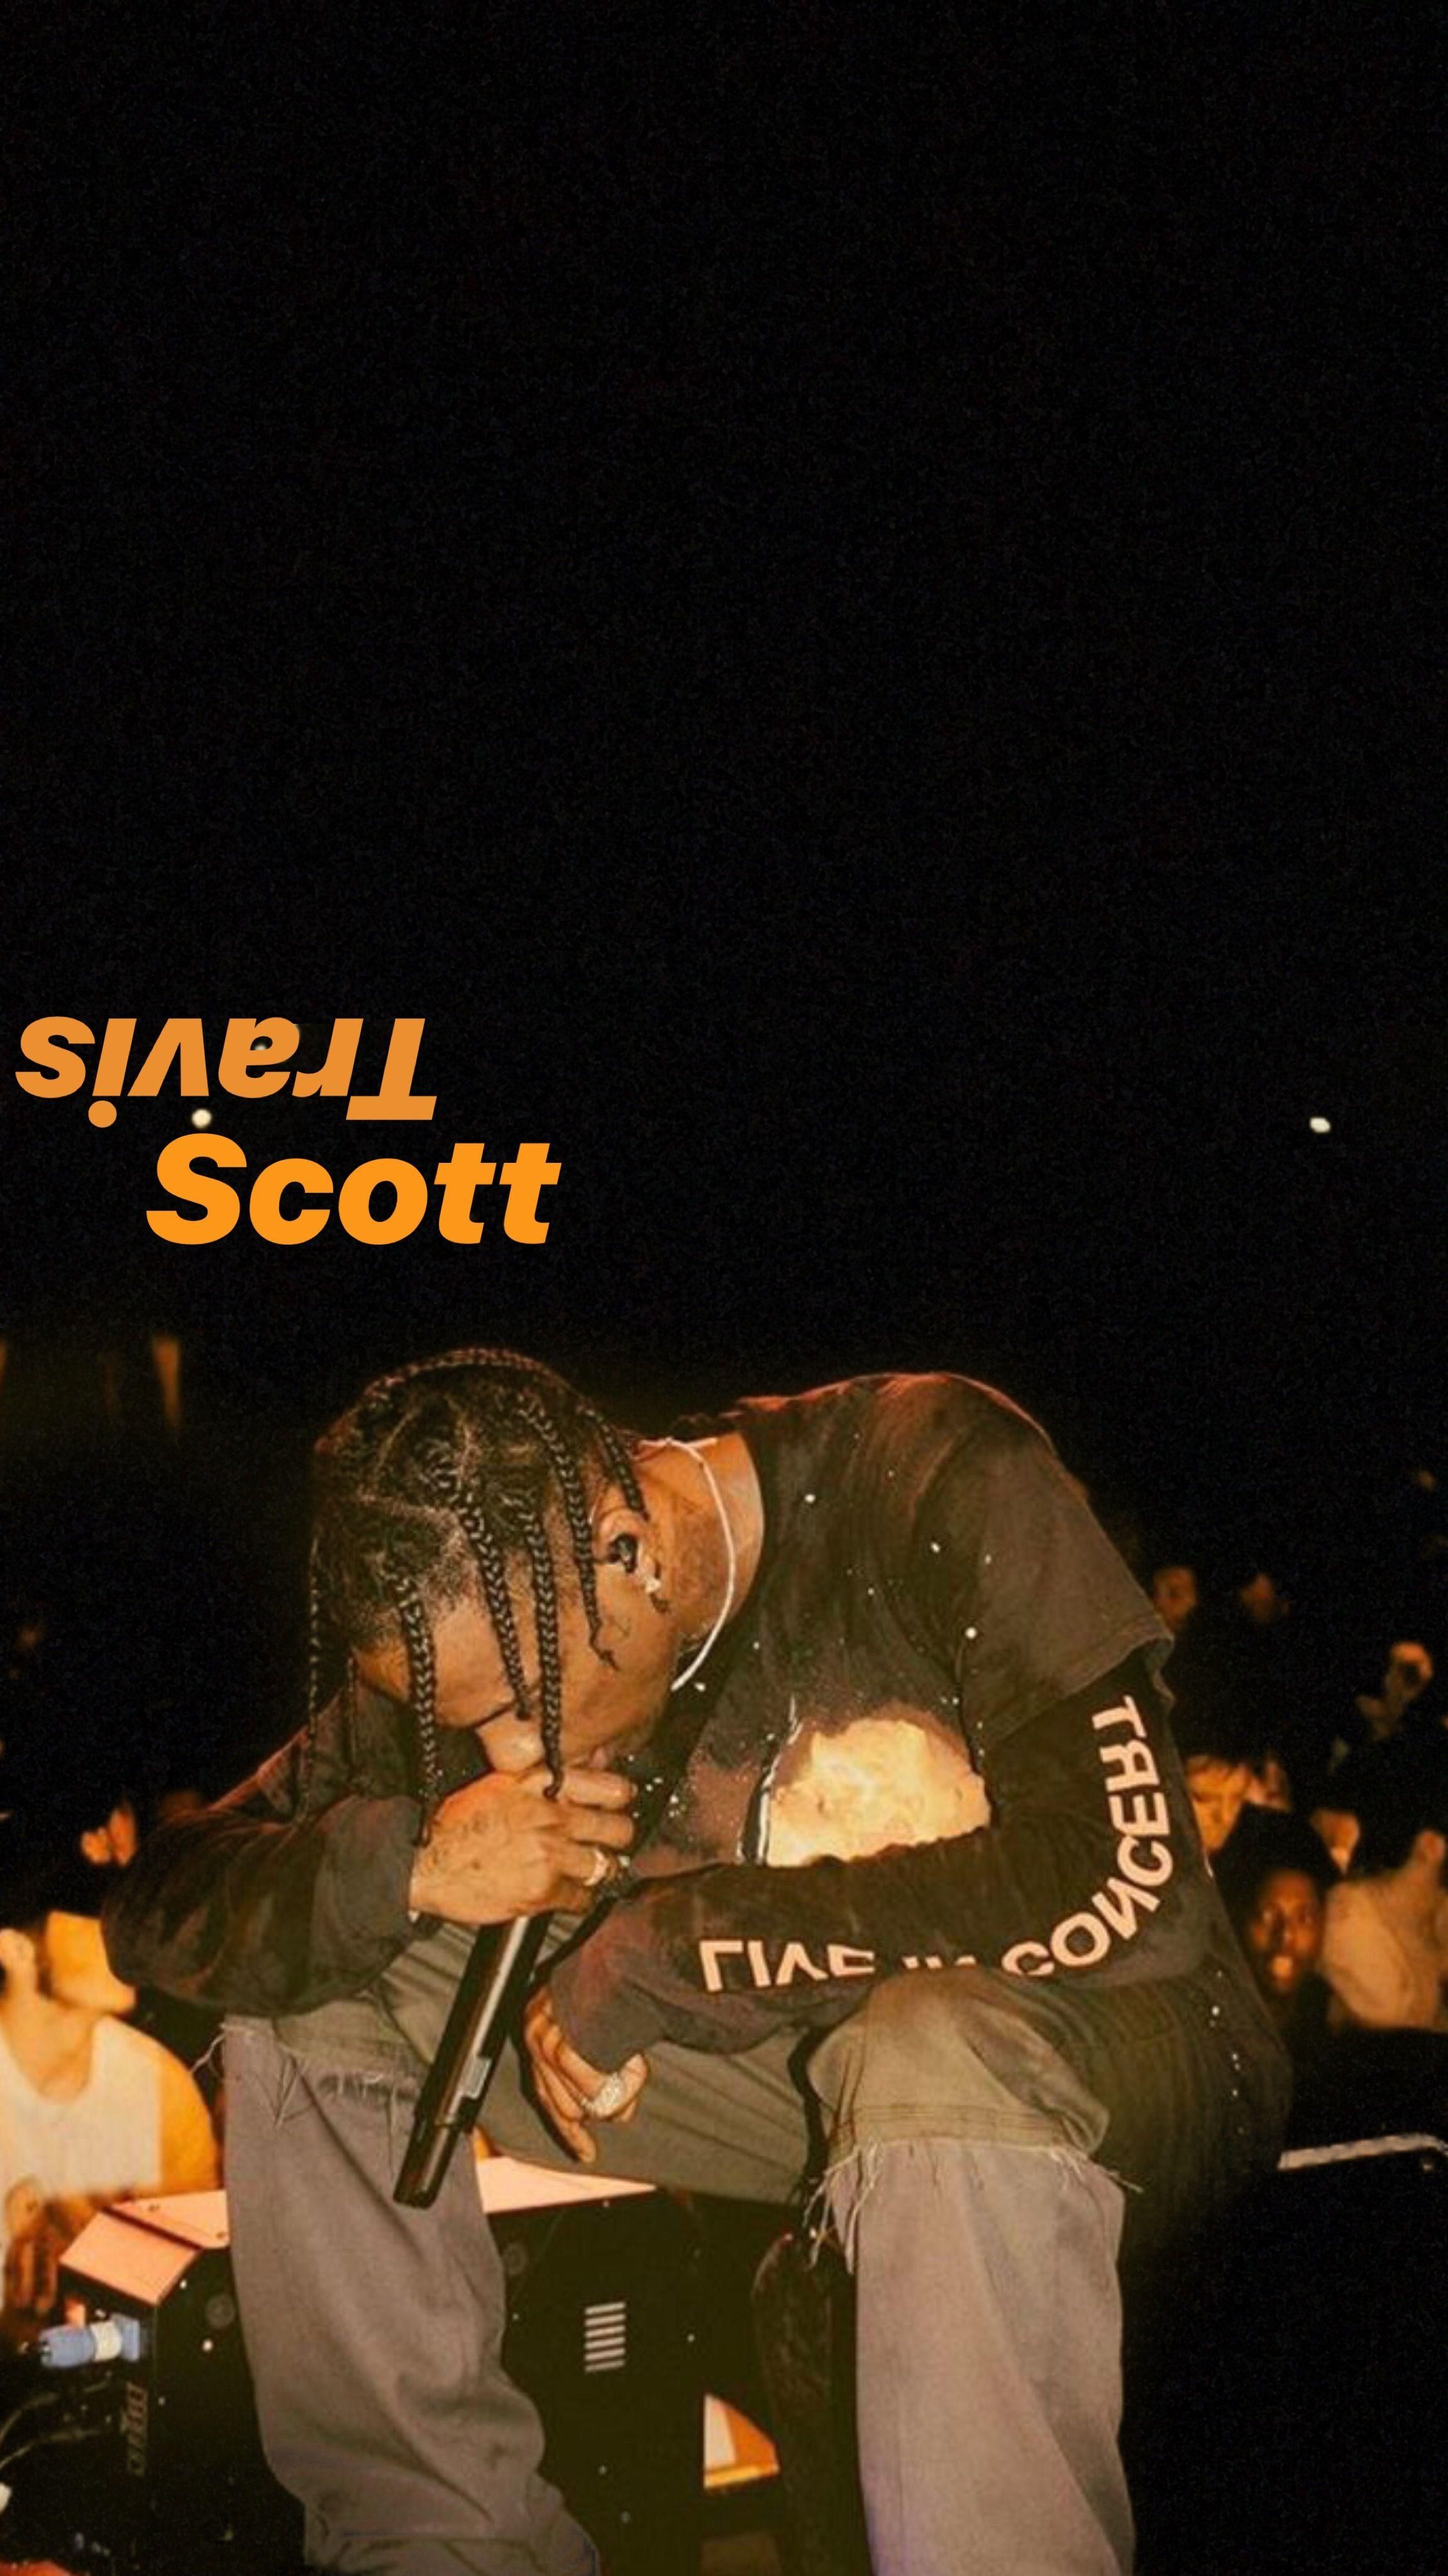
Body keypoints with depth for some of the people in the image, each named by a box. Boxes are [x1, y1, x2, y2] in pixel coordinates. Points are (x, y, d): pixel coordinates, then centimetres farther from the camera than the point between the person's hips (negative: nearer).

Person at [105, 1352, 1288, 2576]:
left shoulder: (934, 1482, -22)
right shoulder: (477, 1627, -7)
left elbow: (1129, 1888, -31)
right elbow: (163, 1910, -5)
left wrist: (659, 1946, -28)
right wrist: (406, 1862, -27)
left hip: (1107, 2047, -5)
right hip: (808, 2061, 5)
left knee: (932, 2054, -41)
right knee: (316, 1975, -9)